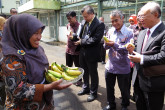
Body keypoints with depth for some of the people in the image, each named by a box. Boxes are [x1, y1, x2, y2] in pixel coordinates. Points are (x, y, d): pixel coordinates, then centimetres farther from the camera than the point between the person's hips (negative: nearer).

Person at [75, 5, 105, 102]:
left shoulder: (99, 24, -16)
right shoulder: (84, 22, 5)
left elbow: (95, 39, -23)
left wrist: (82, 42, -16)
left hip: (92, 54, -7)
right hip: (83, 52, 7)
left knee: (93, 74, 9)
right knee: (85, 72, 21)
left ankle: (93, 93, 28)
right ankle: (86, 88, 42)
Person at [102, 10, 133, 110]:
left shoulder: (129, 32, -11)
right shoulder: (110, 31, 3)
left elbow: (128, 49, -17)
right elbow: (106, 47, 6)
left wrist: (114, 44, -25)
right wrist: (107, 44, -16)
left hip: (123, 68, -4)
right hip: (110, 66, 4)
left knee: (124, 89, 15)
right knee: (109, 87, 19)